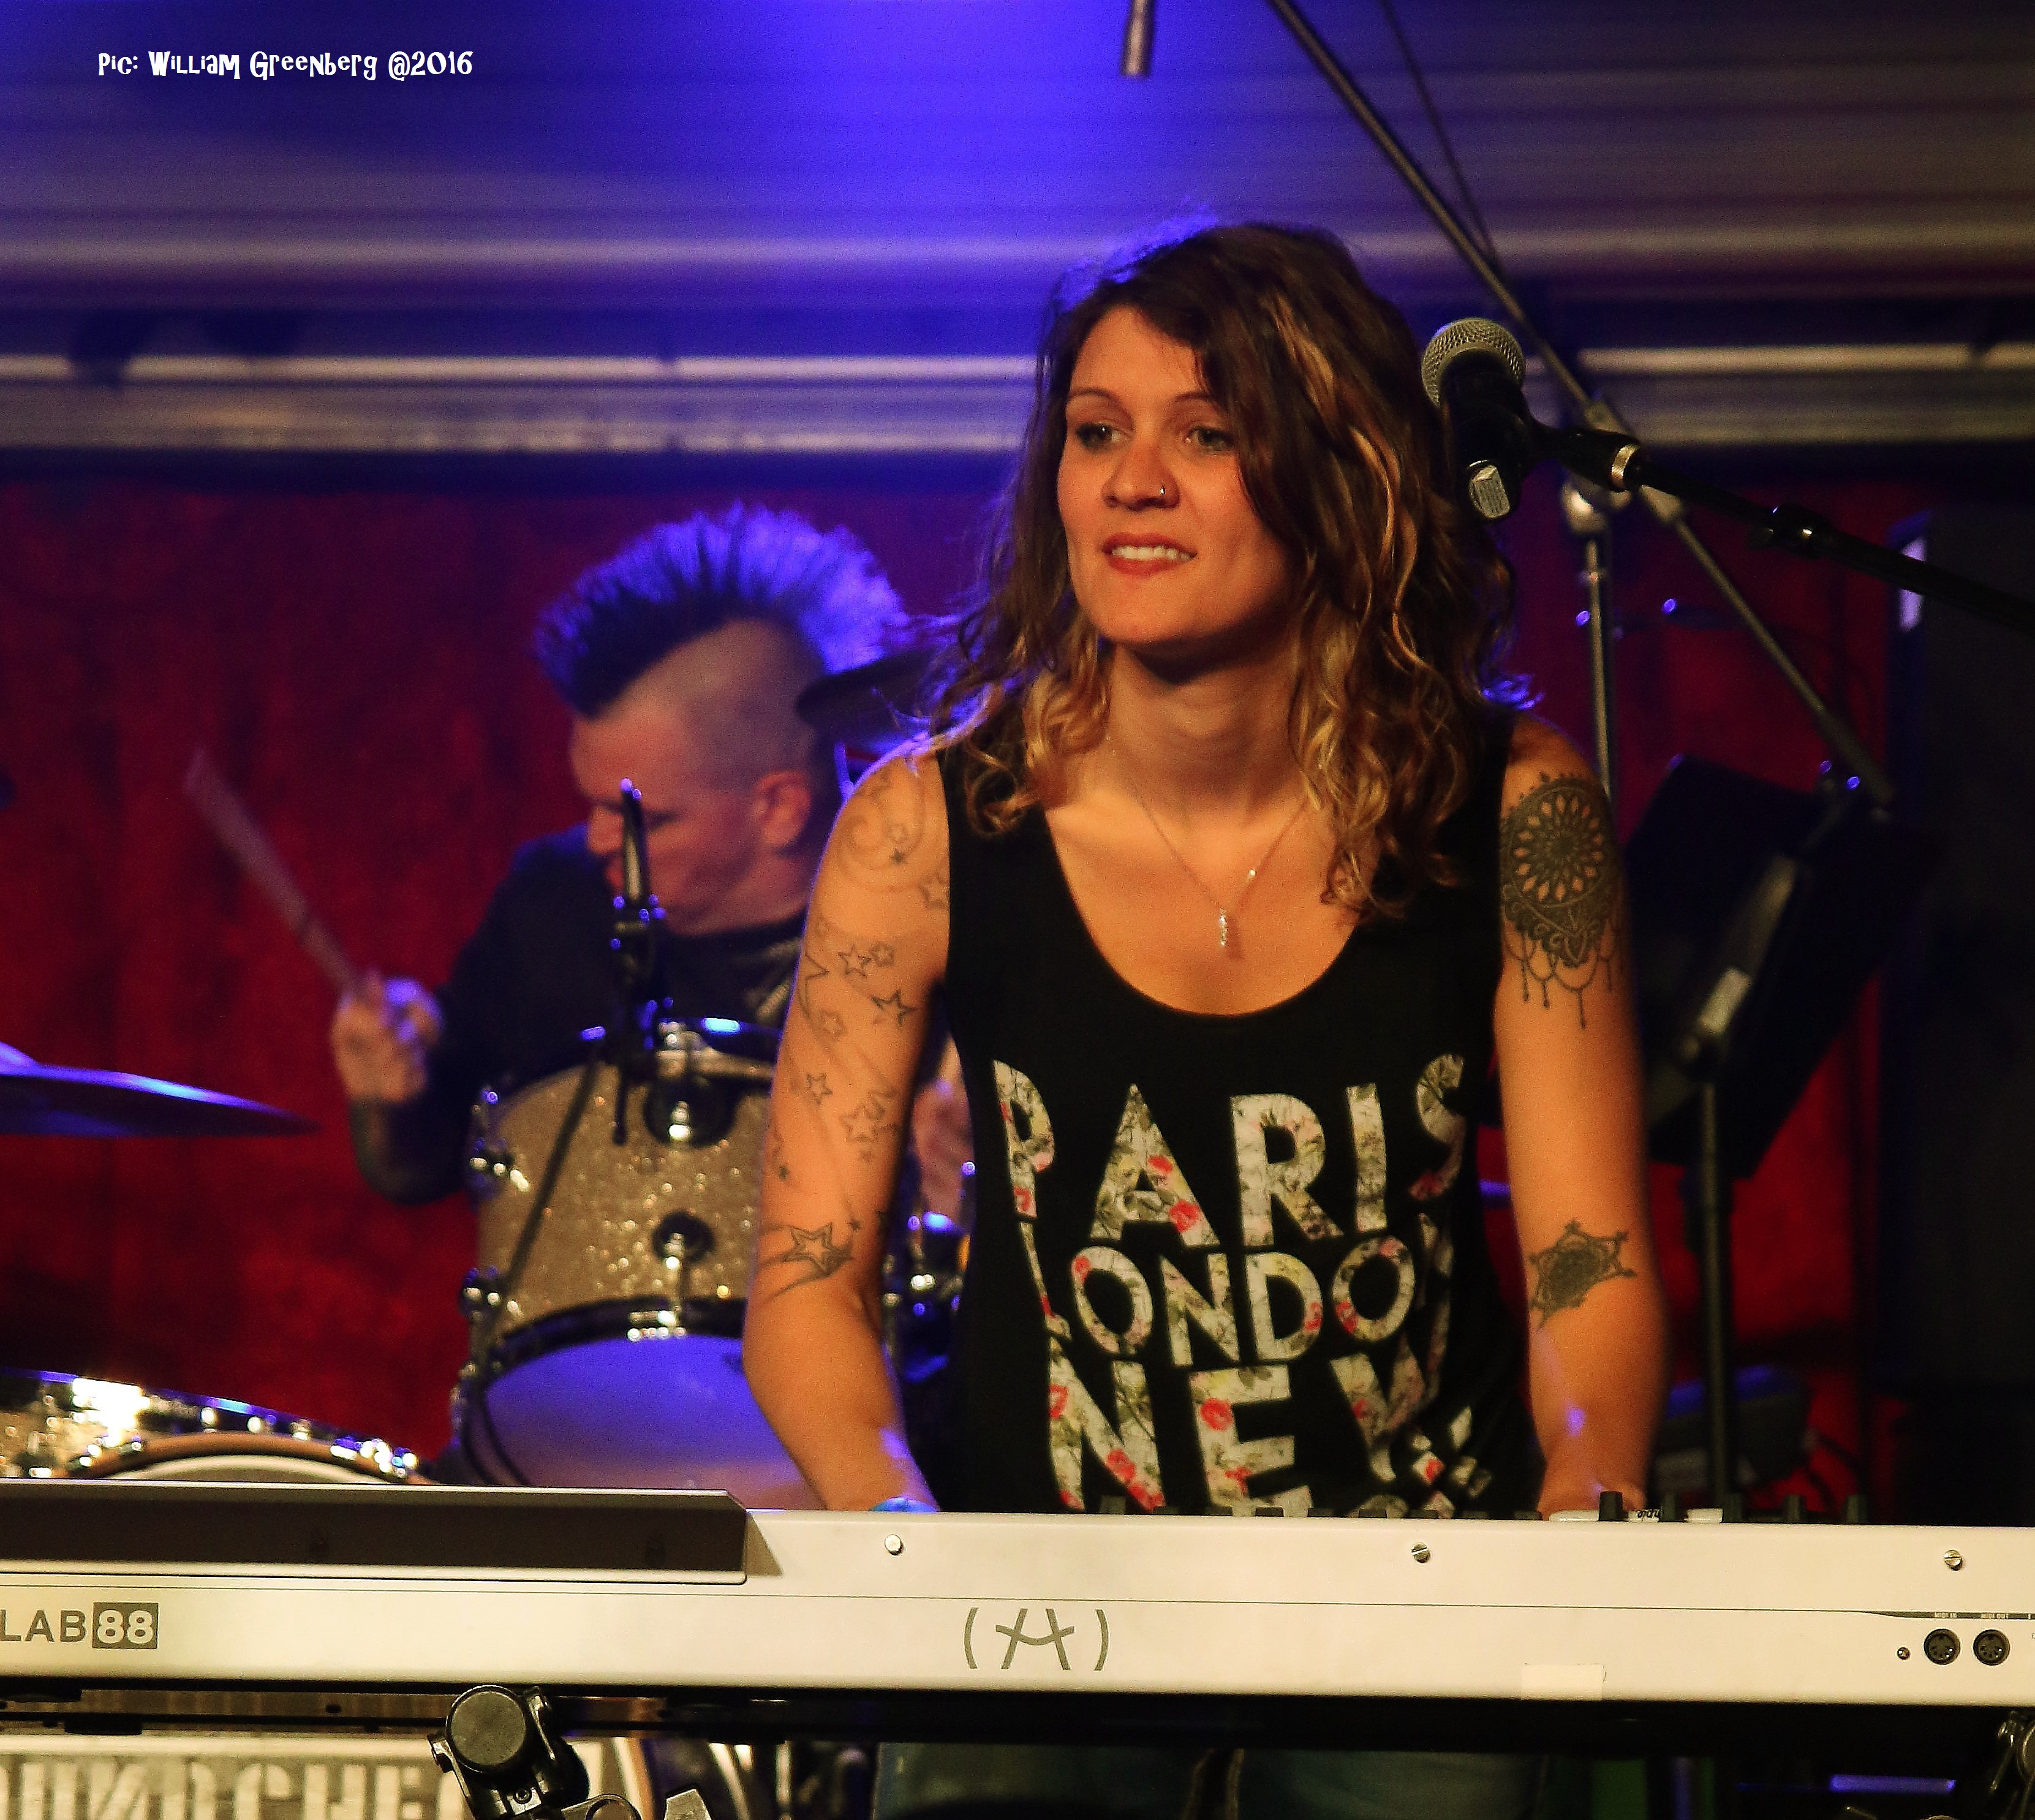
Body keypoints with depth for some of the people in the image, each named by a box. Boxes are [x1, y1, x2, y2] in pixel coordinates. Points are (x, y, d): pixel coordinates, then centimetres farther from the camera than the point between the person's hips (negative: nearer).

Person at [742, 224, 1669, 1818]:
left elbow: (1593, 1261, -5)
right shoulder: (929, 833, -7)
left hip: (1420, 1582, 1)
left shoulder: (1506, 812, -6)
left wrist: (1588, 1504, -25)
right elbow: (809, 1281, -6)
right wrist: (908, 1534, -25)